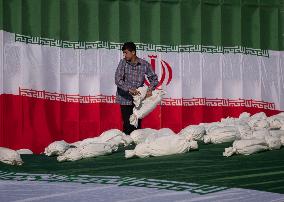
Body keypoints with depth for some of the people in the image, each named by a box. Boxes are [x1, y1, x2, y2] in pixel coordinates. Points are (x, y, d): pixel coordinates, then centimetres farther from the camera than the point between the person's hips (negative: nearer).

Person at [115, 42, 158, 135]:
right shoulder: (123, 63, -6)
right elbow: (118, 80, -14)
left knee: (137, 124, 4)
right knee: (128, 125, -6)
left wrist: (150, 89, -14)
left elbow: (154, 79, 5)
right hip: (125, 99, -1)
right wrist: (129, 89, -27)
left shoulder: (144, 64, -3)